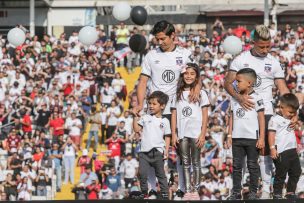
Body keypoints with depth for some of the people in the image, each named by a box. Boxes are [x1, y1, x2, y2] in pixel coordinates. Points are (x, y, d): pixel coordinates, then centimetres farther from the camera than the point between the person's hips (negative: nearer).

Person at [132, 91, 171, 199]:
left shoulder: (164, 121, 6)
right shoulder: (145, 118, 7)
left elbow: (167, 136, 7)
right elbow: (137, 129, 3)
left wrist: (166, 149, -2)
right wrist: (135, 117, -4)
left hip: (157, 151, -1)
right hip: (144, 151, 1)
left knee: (161, 174, 6)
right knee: (142, 174, -1)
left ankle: (165, 194, 10)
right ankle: (144, 193, 12)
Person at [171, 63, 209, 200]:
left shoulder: (201, 93, 3)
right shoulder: (178, 94, 11)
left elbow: (205, 116, 0)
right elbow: (174, 115, 9)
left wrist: (203, 134, -8)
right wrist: (173, 134, 1)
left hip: (196, 133, -3)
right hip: (182, 134, 3)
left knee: (196, 163, 1)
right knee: (185, 163, 4)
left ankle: (195, 191, 2)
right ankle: (187, 192, 5)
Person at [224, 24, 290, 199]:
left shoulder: (273, 62, 5)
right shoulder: (241, 59, 2)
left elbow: (283, 90, 4)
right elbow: (228, 83, -3)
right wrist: (239, 97, -22)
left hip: (265, 112, 0)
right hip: (243, 111, 0)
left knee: (264, 150, -4)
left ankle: (266, 188, -1)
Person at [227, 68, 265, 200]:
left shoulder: (256, 98, -5)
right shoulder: (235, 98, 9)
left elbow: (261, 118, -5)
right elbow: (232, 117, 14)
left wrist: (261, 138, -8)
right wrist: (230, 135, 9)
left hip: (252, 138, -5)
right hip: (237, 138, 5)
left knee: (253, 166, 3)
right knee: (237, 166, 6)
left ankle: (253, 192, 9)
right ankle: (236, 192, 11)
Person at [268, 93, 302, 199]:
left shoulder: (291, 120, 18)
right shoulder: (275, 119, -7)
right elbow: (271, 134, -14)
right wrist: (272, 148, -20)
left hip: (292, 151, 8)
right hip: (281, 152, -8)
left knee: (296, 172, 11)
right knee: (281, 174, -5)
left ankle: (290, 192, 20)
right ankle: (277, 194, 2)